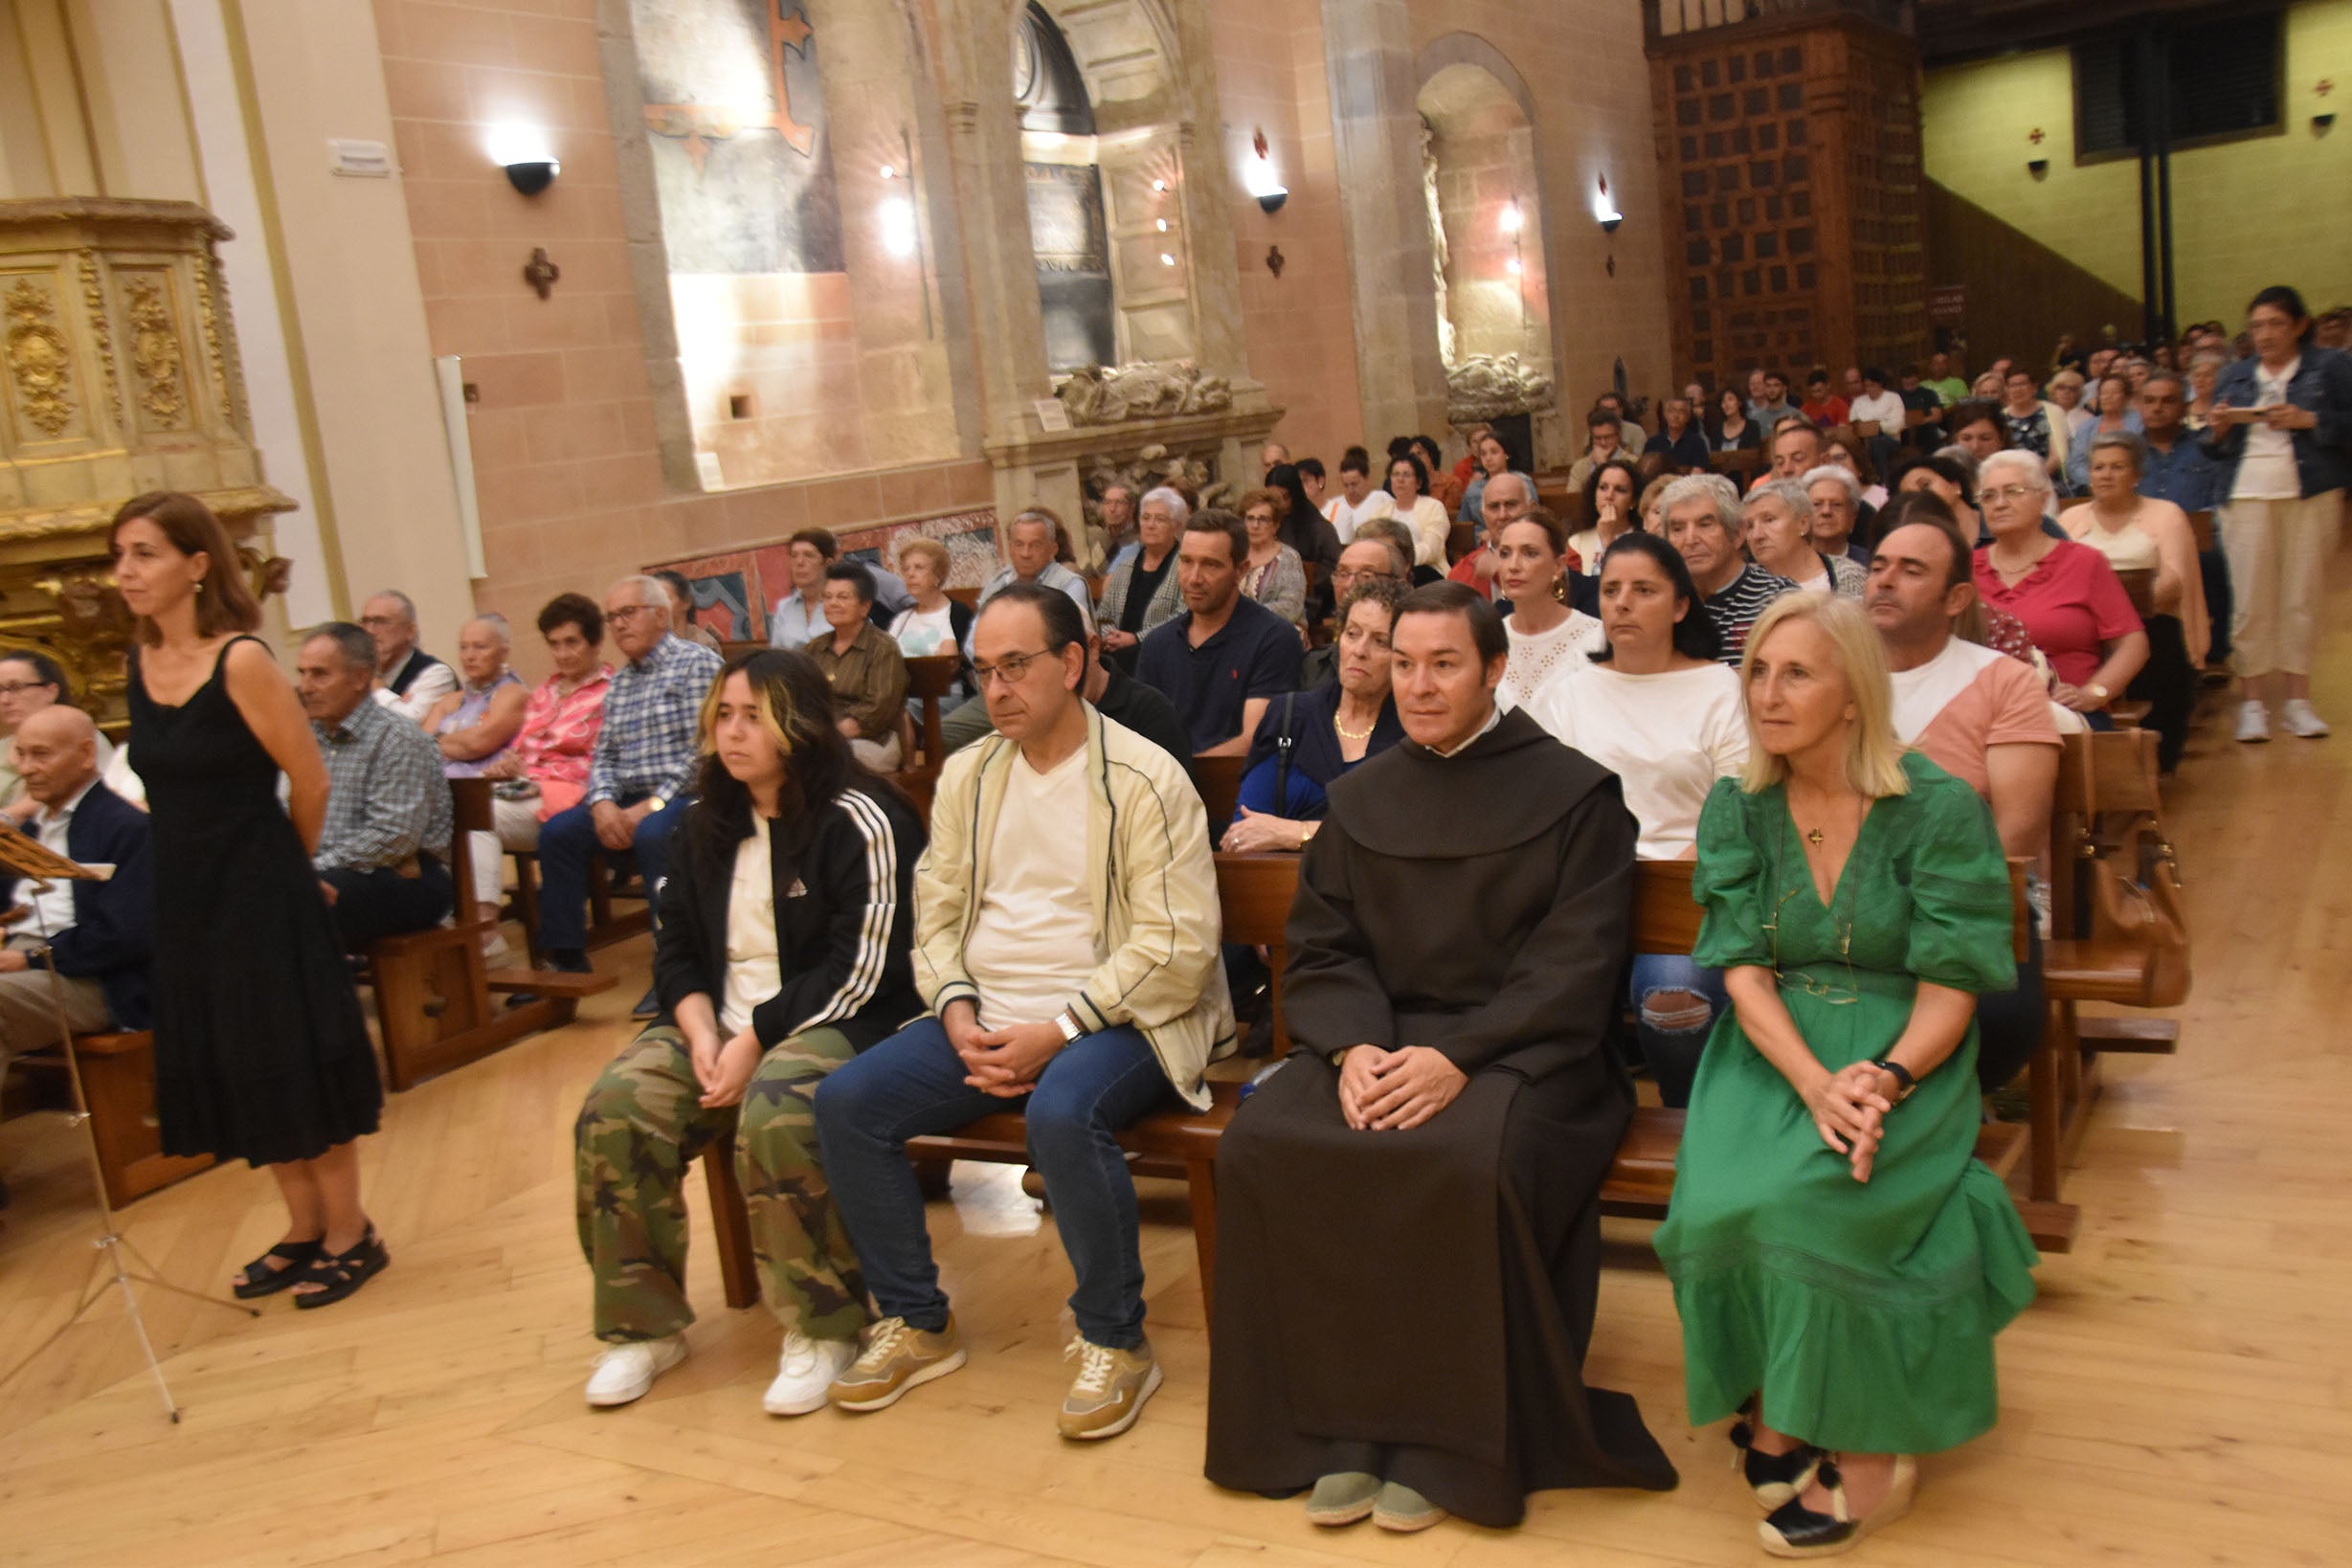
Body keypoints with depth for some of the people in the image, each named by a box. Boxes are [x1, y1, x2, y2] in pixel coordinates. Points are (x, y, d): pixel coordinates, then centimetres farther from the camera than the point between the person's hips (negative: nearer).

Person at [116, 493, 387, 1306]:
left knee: (295, 1061, 3)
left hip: (261, 895, -7)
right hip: (185, 898, 7)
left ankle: (350, 1233, 17)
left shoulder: (242, 662, -17)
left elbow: (311, 783, -10)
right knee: (236, 1069, 14)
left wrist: (284, 870, 4)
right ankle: (305, 1226, 29)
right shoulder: (138, 667, 3)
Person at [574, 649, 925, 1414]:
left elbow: (861, 968, -14)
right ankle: (644, 1323, -2)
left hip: (830, 1025, -6)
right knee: (615, 1108, -19)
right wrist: (701, 1029, -8)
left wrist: (755, 1040, -17)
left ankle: (821, 1328, -16)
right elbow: (676, 947, 13)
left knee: (775, 1114, -36)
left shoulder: (859, 821, -8)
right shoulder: (707, 824, 14)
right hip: (719, 1025, 6)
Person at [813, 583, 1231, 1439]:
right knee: (846, 1100, -11)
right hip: (986, 1019, 6)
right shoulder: (967, 775, 12)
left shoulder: (1144, 779, -8)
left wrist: (1056, 1031, -19)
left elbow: (1177, 948, -14)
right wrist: (960, 1016, -7)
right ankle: (917, 1323, 6)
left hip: (1110, 1019, -6)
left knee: (1063, 1112, -36)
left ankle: (1115, 1341, -13)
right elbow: (936, 913, 13)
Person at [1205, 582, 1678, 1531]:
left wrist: (1456, 1057, -20)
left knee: (1472, 1161, -35)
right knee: (1262, 1144, -23)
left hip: (1518, 1049, -4)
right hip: (1379, 1039, 4)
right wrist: (1354, 1046, -12)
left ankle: (1444, 1442, -14)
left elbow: (1572, 967, -8)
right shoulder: (1360, 799, 15)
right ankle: (1340, 1425, -12)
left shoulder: (1574, 795, 1)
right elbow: (1321, 951, 9)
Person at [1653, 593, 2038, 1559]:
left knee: (1808, 1197, -30)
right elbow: (1744, 974, -4)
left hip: (1901, 1056, -3)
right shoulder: (1737, 810, 3)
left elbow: (1949, 991, -8)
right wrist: (1812, 1083, -21)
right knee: (1725, 1197, -27)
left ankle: (1862, 1446, -7)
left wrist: (1884, 1082, -27)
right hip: (1774, 1052, 3)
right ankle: (1781, 1407, 0)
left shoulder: (1940, 809, -6)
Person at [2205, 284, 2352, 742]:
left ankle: (2298, 698, 5)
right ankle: (2254, 700, -1)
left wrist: (2309, 420, -13)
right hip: (2248, 494, 2)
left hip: (2311, 496, -2)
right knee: (2250, 599, -4)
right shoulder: (2235, 375, 16)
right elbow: (2213, 449, 15)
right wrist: (2220, 426, -5)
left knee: (2302, 597, -1)